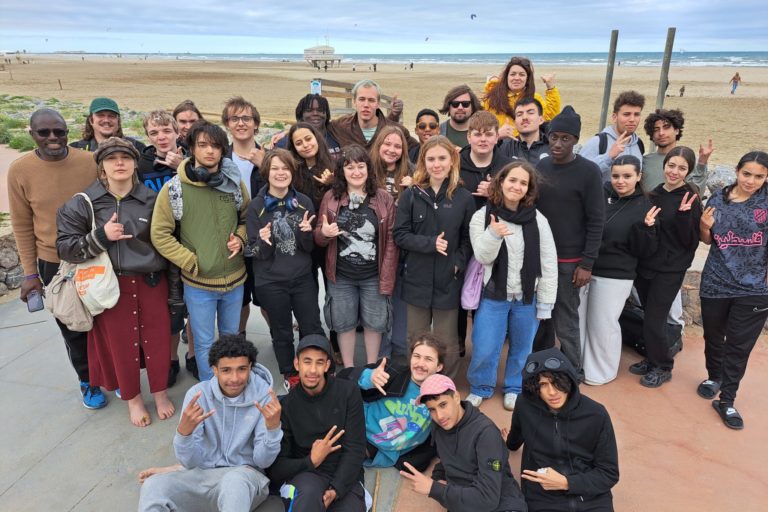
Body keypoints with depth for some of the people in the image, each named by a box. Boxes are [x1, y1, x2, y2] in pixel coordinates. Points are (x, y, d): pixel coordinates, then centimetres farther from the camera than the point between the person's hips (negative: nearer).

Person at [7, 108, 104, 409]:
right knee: (73, 329, 15)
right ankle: (87, 381, 36)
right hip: (55, 265, 0)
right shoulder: (20, 170, -9)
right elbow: (22, 226, -1)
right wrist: (30, 273, 0)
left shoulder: (90, 162, -9)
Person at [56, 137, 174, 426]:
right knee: (121, 343, 10)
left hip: (151, 282, 1)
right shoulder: (83, 204, -4)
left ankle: (160, 392, 32)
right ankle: (132, 398, 33)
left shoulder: (152, 200, -1)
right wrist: (101, 236, -21)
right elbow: (64, 248, -5)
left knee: (158, 339, 8)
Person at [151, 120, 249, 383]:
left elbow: (247, 218, 14)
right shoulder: (174, 189, -10)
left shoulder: (234, 183, 0)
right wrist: (191, 262, -12)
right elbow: (160, 235, -8)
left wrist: (240, 238, -6)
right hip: (198, 282, -3)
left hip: (235, 278, 3)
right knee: (205, 343, 10)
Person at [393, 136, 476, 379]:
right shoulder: (411, 195, -1)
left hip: (448, 281, -1)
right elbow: (400, 235, -4)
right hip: (417, 279, 1)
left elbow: (468, 239, 2)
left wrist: (458, 263, -14)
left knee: (447, 343, 10)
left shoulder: (464, 198, -2)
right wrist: (430, 243, -18)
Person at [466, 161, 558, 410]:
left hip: (527, 298, 1)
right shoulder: (482, 216, -5)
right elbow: (483, 257, -11)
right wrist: (493, 235, -31)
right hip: (493, 296, -1)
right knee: (484, 350, 3)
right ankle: (480, 388, 30)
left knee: (521, 349, 16)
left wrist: (545, 303, -2)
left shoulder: (538, 220, -5)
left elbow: (549, 264, -2)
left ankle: (515, 388, 40)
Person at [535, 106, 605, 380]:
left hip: (569, 261, -4)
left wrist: (587, 264, -12)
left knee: (566, 322, 2)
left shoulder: (588, 171, -8)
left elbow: (596, 221, -9)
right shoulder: (540, 166, 6)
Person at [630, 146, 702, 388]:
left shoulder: (690, 200, -9)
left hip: (669, 271, -5)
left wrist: (684, 215, -25)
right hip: (645, 266, 5)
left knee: (653, 322, -2)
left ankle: (663, 368, 19)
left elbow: (691, 242, -14)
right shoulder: (653, 195, 6)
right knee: (650, 318, 14)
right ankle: (652, 360, 32)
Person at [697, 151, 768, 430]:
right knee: (713, 337, 18)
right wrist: (705, 226, -10)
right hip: (715, 283, 2)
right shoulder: (718, 199, -1)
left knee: (739, 346, 3)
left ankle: (727, 400, 15)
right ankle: (714, 377, 43)